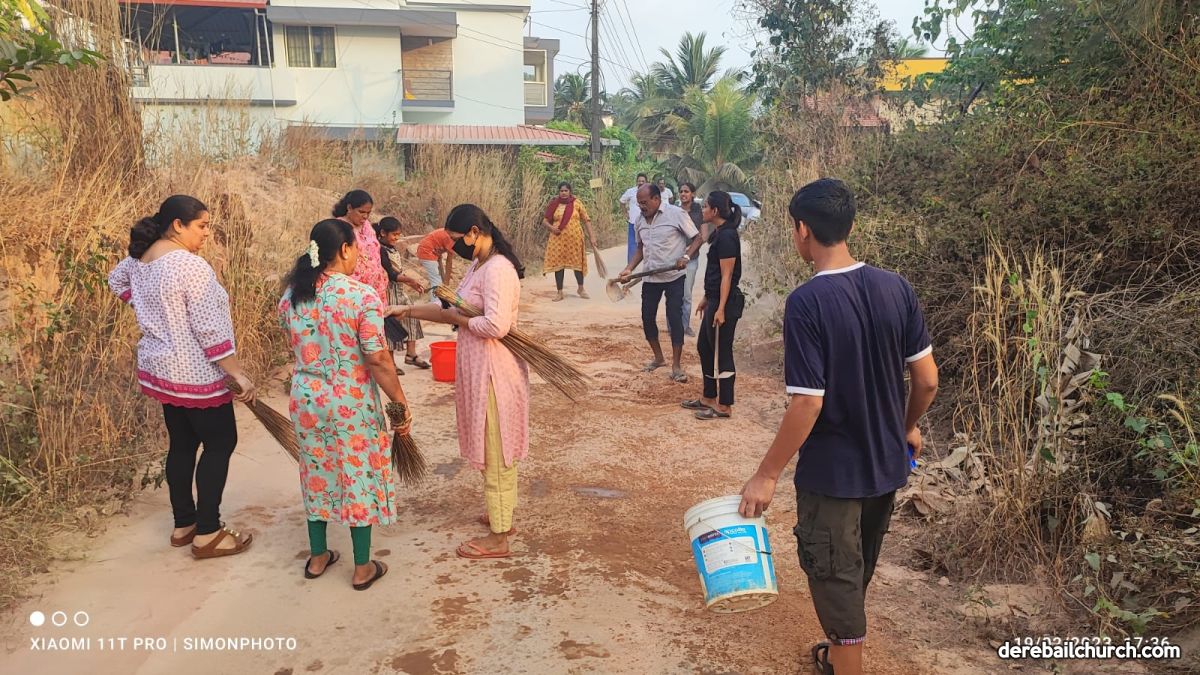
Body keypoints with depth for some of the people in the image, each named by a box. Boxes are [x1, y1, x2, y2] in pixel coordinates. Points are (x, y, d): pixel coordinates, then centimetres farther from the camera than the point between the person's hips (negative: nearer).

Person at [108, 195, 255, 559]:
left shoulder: (139, 259, 5)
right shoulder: (191, 266, -23)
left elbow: (117, 280, 28)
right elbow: (209, 329, -24)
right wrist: (238, 373, -19)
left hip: (161, 368, 9)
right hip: (195, 374, -9)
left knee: (182, 444, 17)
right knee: (220, 443, 2)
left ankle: (183, 524, 27)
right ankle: (207, 534, 6)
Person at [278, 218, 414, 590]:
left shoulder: (290, 295, -1)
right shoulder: (362, 295, -19)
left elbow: (294, 348, 11)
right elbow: (377, 359, -20)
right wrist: (401, 402, -11)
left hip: (306, 400, 5)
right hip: (352, 404, -5)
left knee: (317, 475, 20)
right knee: (359, 476, 9)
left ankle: (317, 556, 34)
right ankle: (362, 567, 21)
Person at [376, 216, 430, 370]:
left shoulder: (393, 250, 11)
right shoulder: (381, 251, -16)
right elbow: (390, 274, -22)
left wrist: (412, 285, 12)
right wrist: (411, 280, -27)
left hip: (400, 292, 9)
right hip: (389, 293, -9)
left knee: (411, 317, 7)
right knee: (391, 327, -2)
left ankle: (411, 354, 15)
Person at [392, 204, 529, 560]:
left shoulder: (498, 269, -21)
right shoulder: (478, 266, 11)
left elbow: (495, 325, -30)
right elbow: (457, 312, 16)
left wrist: (456, 318, -14)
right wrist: (408, 311, 11)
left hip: (494, 370, -10)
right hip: (479, 367, 10)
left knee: (495, 451, 1)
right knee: (494, 449, 21)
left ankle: (498, 537, 13)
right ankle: (502, 515, 37)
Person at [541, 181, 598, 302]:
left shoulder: (576, 203, 1)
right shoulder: (554, 204, 1)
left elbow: (586, 220, 2)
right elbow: (544, 221, 5)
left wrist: (591, 236, -3)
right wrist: (551, 227, -16)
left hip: (575, 238, 0)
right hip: (558, 239, 0)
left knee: (578, 262, 8)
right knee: (558, 264, 2)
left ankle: (581, 289, 27)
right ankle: (560, 292, 11)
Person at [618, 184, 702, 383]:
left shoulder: (676, 214, -12)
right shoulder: (640, 219, 5)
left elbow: (697, 238, -8)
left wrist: (686, 256, -24)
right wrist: (629, 269, 2)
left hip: (674, 277, -6)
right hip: (650, 278, 6)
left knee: (675, 319, -4)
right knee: (647, 318, 9)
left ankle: (676, 366, 4)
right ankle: (658, 358, 28)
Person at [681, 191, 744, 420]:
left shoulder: (727, 236, -18)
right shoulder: (719, 233, 12)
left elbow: (727, 276, -20)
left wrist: (721, 309, -21)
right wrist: (706, 299, 22)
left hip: (725, 302, -10)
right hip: (714, 300, 10)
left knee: (721, 353, -1)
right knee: (704, 347, 18)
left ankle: (724, 406, 10)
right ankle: (709, 398, 30)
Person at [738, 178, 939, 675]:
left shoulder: (806, 303, -23)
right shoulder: (896, 288, -5)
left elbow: (807, 405, -24)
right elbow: (927, 379, 0)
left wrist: (766, 475, -14)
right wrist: (907, 427, 19)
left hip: (832, 472, -7)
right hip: (887, 465, 7)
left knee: (835, 579, 11)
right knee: (855, 571, 26)